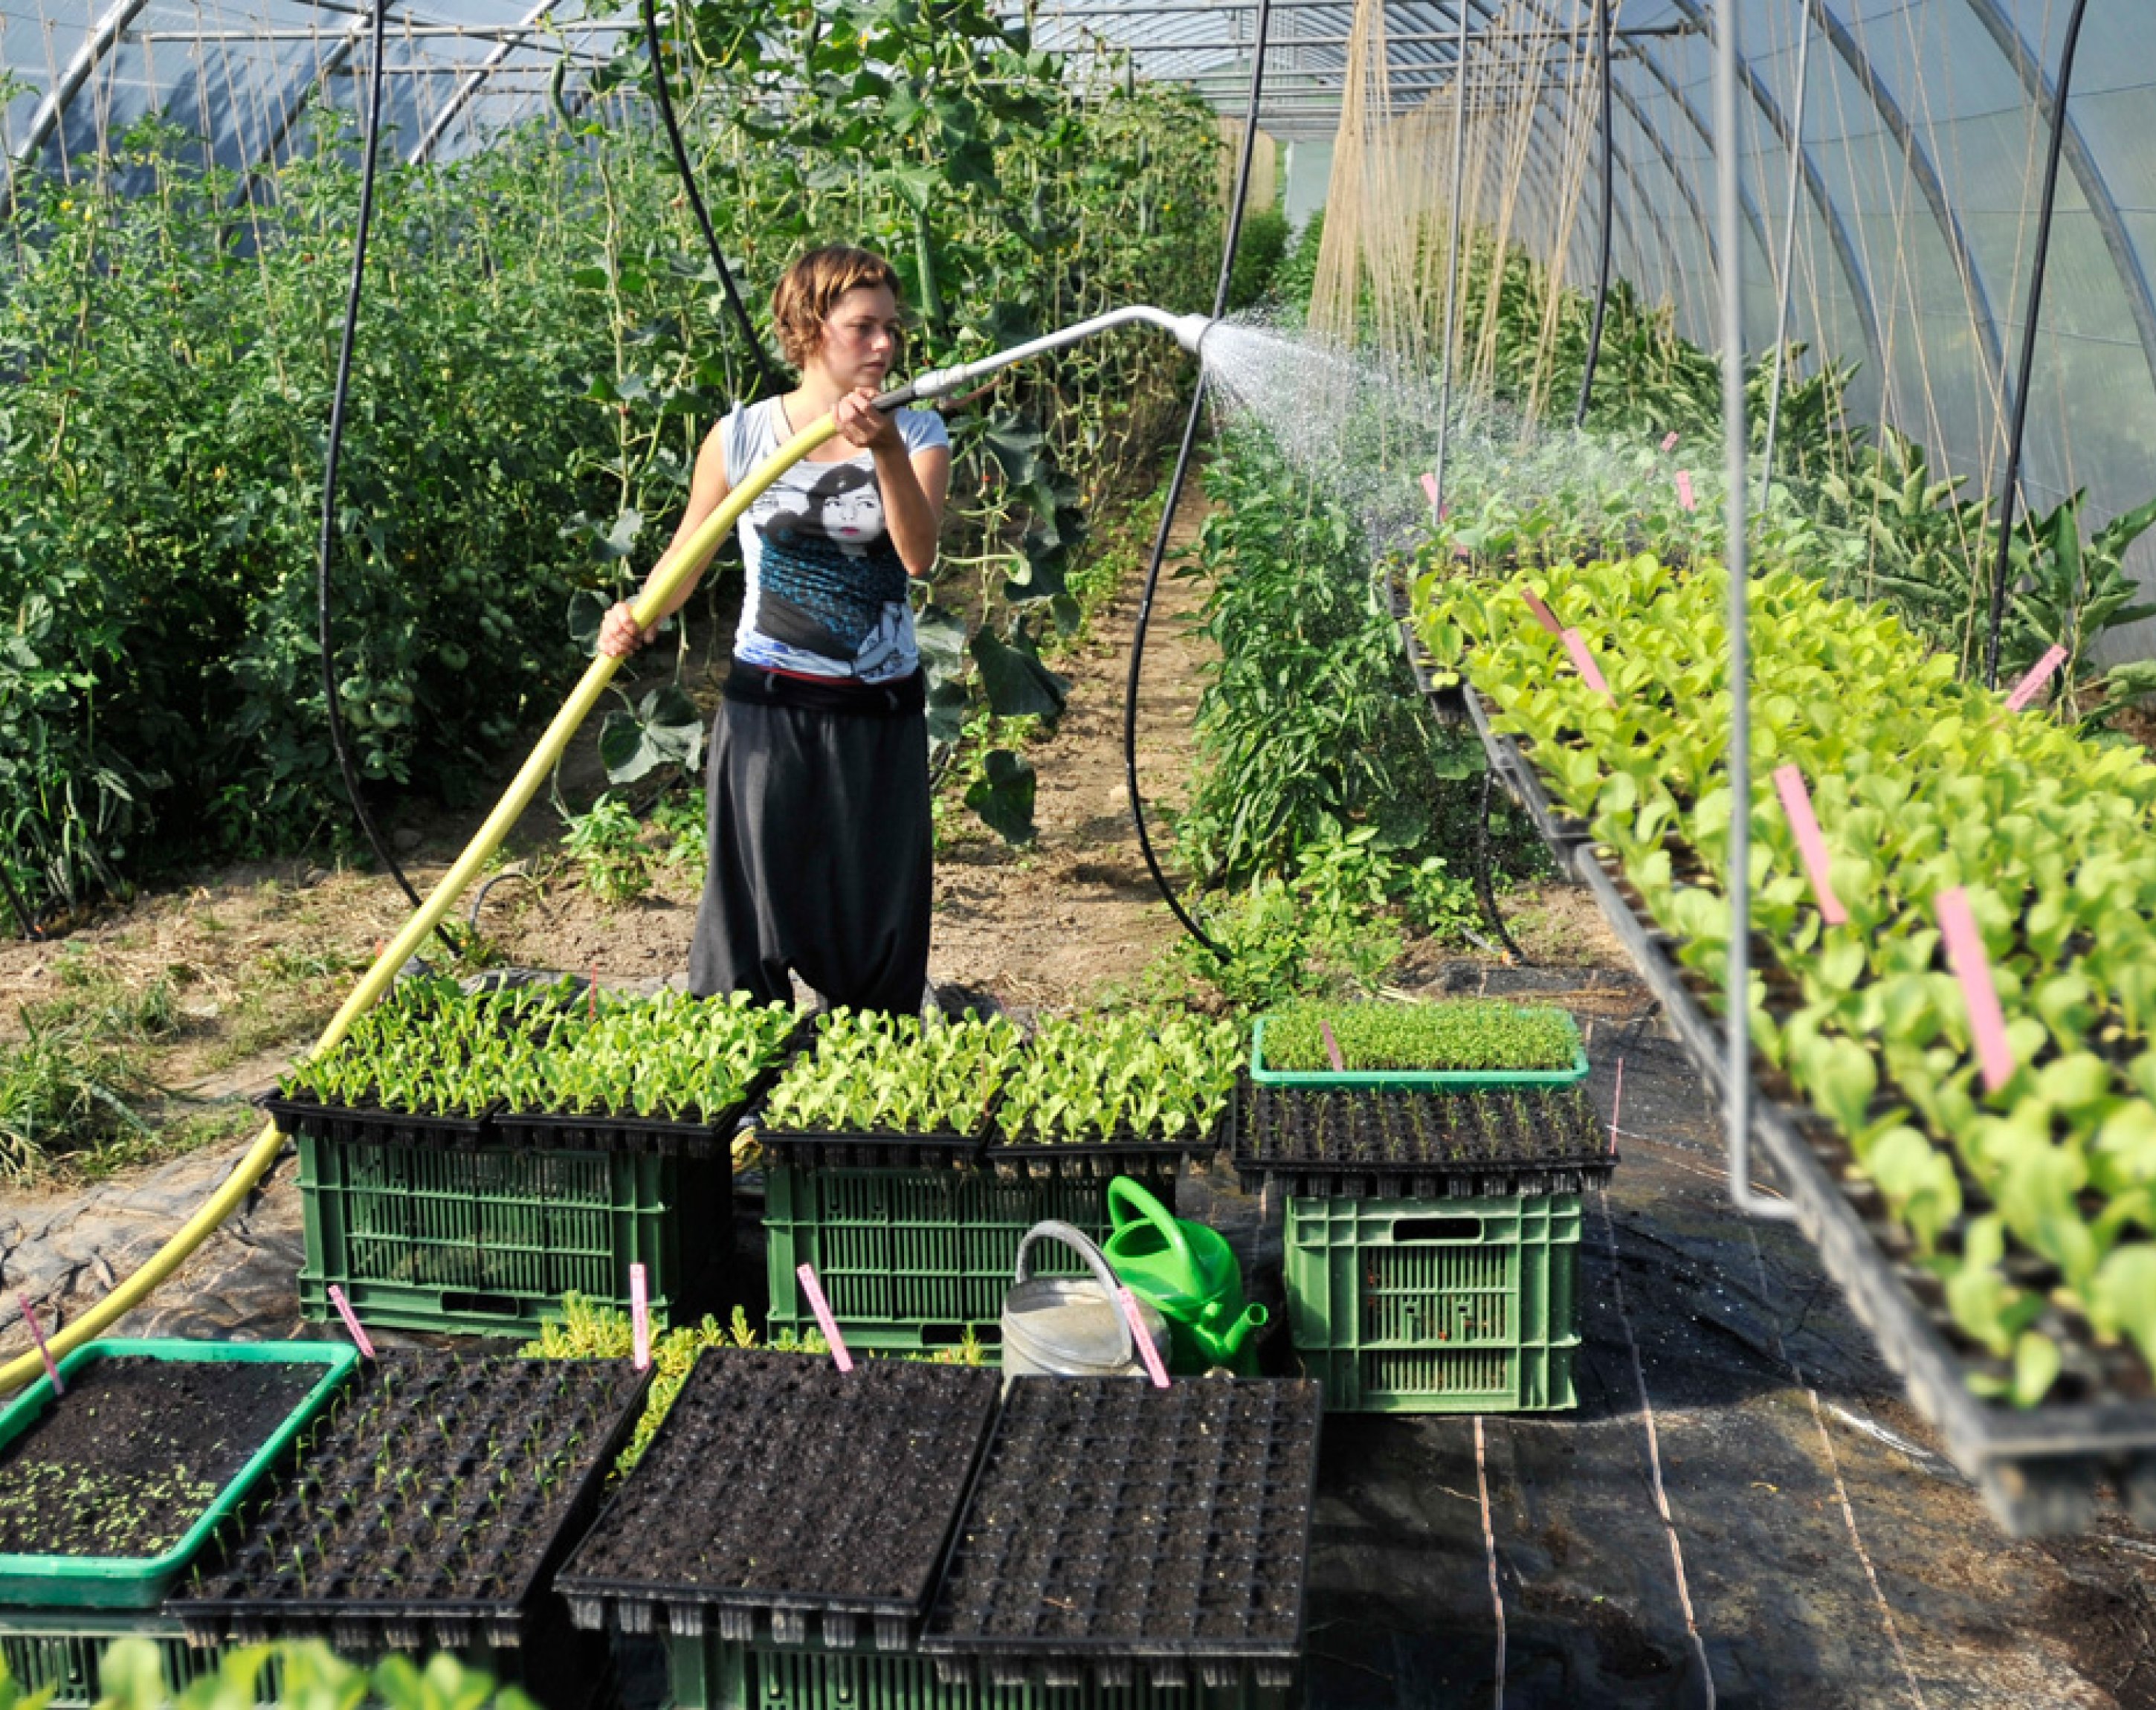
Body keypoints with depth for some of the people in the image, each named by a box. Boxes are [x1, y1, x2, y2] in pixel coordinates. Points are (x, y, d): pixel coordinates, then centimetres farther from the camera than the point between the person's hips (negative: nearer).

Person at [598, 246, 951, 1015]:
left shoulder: (916, 435, -1)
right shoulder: (742, 436, -2)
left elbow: (919, 556, -18)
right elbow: (686, 556, 6)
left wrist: (887, 451, -31)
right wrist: (635, 617, -13)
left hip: (880, 715, 1)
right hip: (768, 709, -1)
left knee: (879, 912, 7)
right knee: (751, 904, 2)